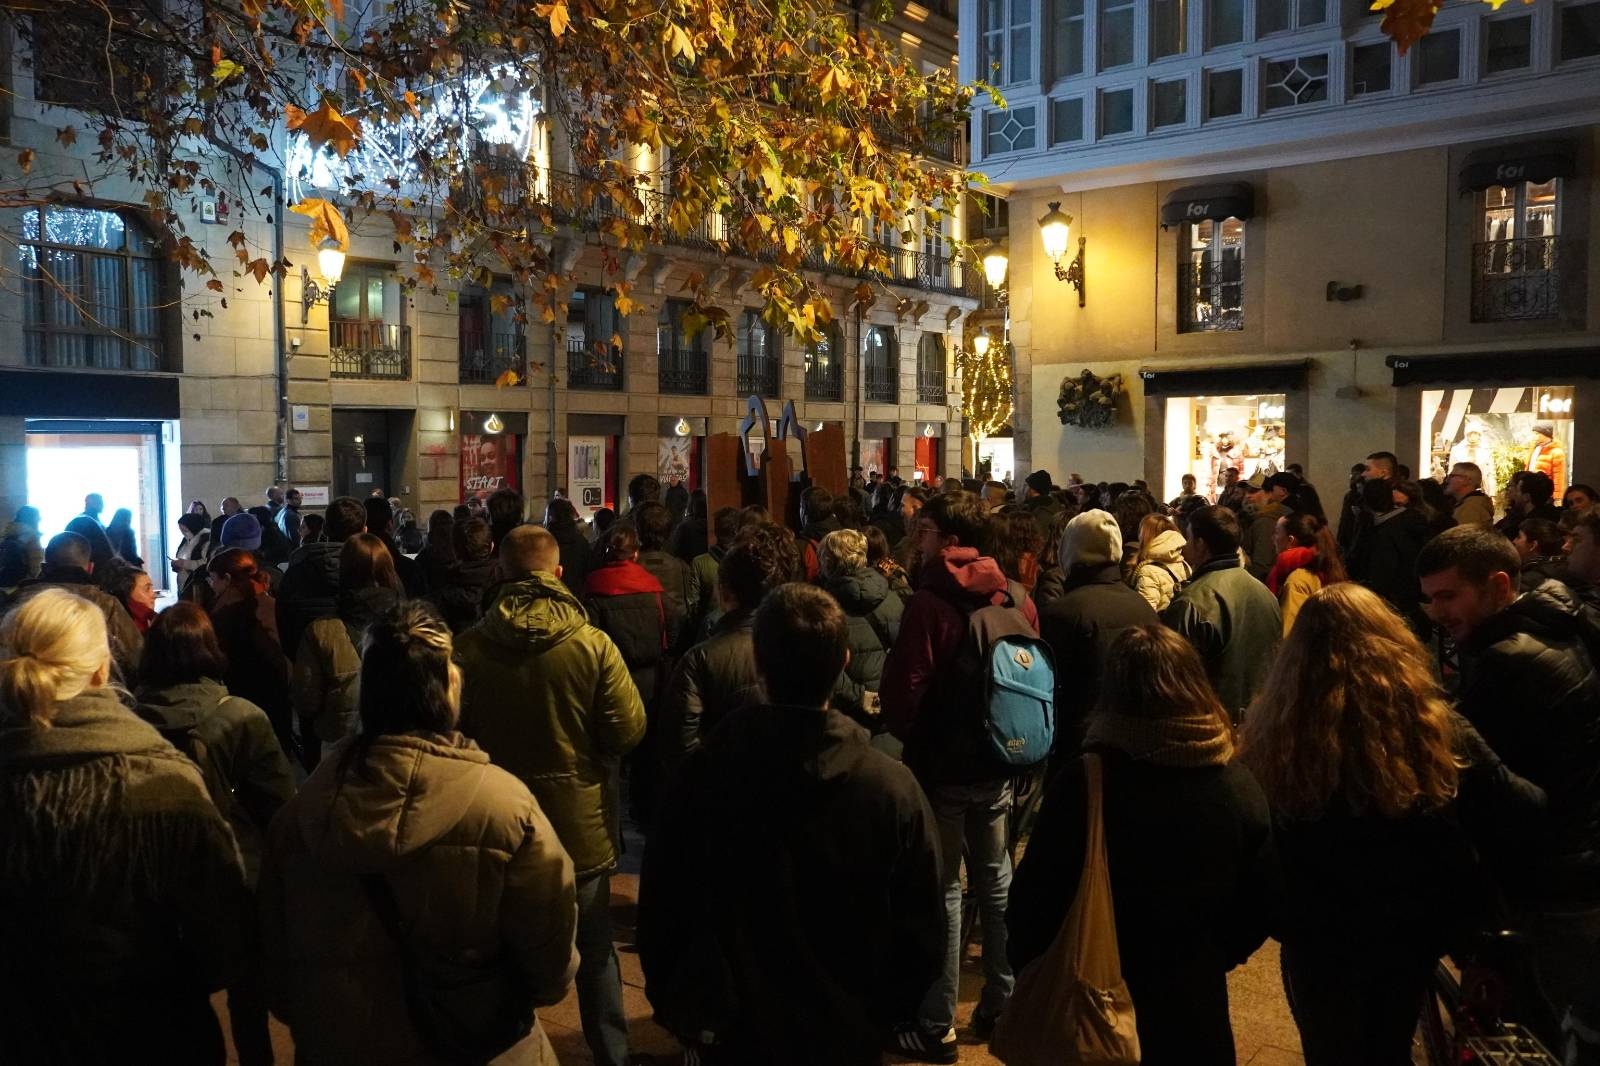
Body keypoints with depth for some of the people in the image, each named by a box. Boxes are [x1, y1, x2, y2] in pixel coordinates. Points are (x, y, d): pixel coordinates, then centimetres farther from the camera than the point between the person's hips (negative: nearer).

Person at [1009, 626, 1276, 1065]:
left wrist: (1025, 966, 3)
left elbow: (1035, 900, -17)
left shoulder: (1084, 781, -22)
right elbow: (1262, 908, -1)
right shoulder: (1239, 785, -10)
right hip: (1196, 1011, 3)